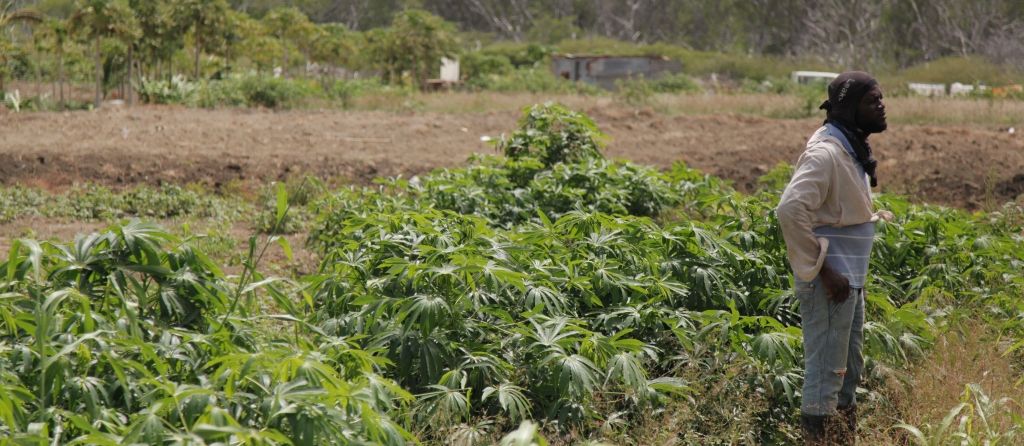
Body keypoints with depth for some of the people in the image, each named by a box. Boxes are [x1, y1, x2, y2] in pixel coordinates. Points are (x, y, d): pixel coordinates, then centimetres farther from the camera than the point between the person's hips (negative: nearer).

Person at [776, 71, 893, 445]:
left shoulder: (851, 150, 12)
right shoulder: (825, 153, -18)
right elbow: (789, 210, -29)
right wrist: (823, 270, -25)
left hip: (849, 280, 10)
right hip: (830, 283, -10)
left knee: (849, 373, 16)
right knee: (825, 376, -5)